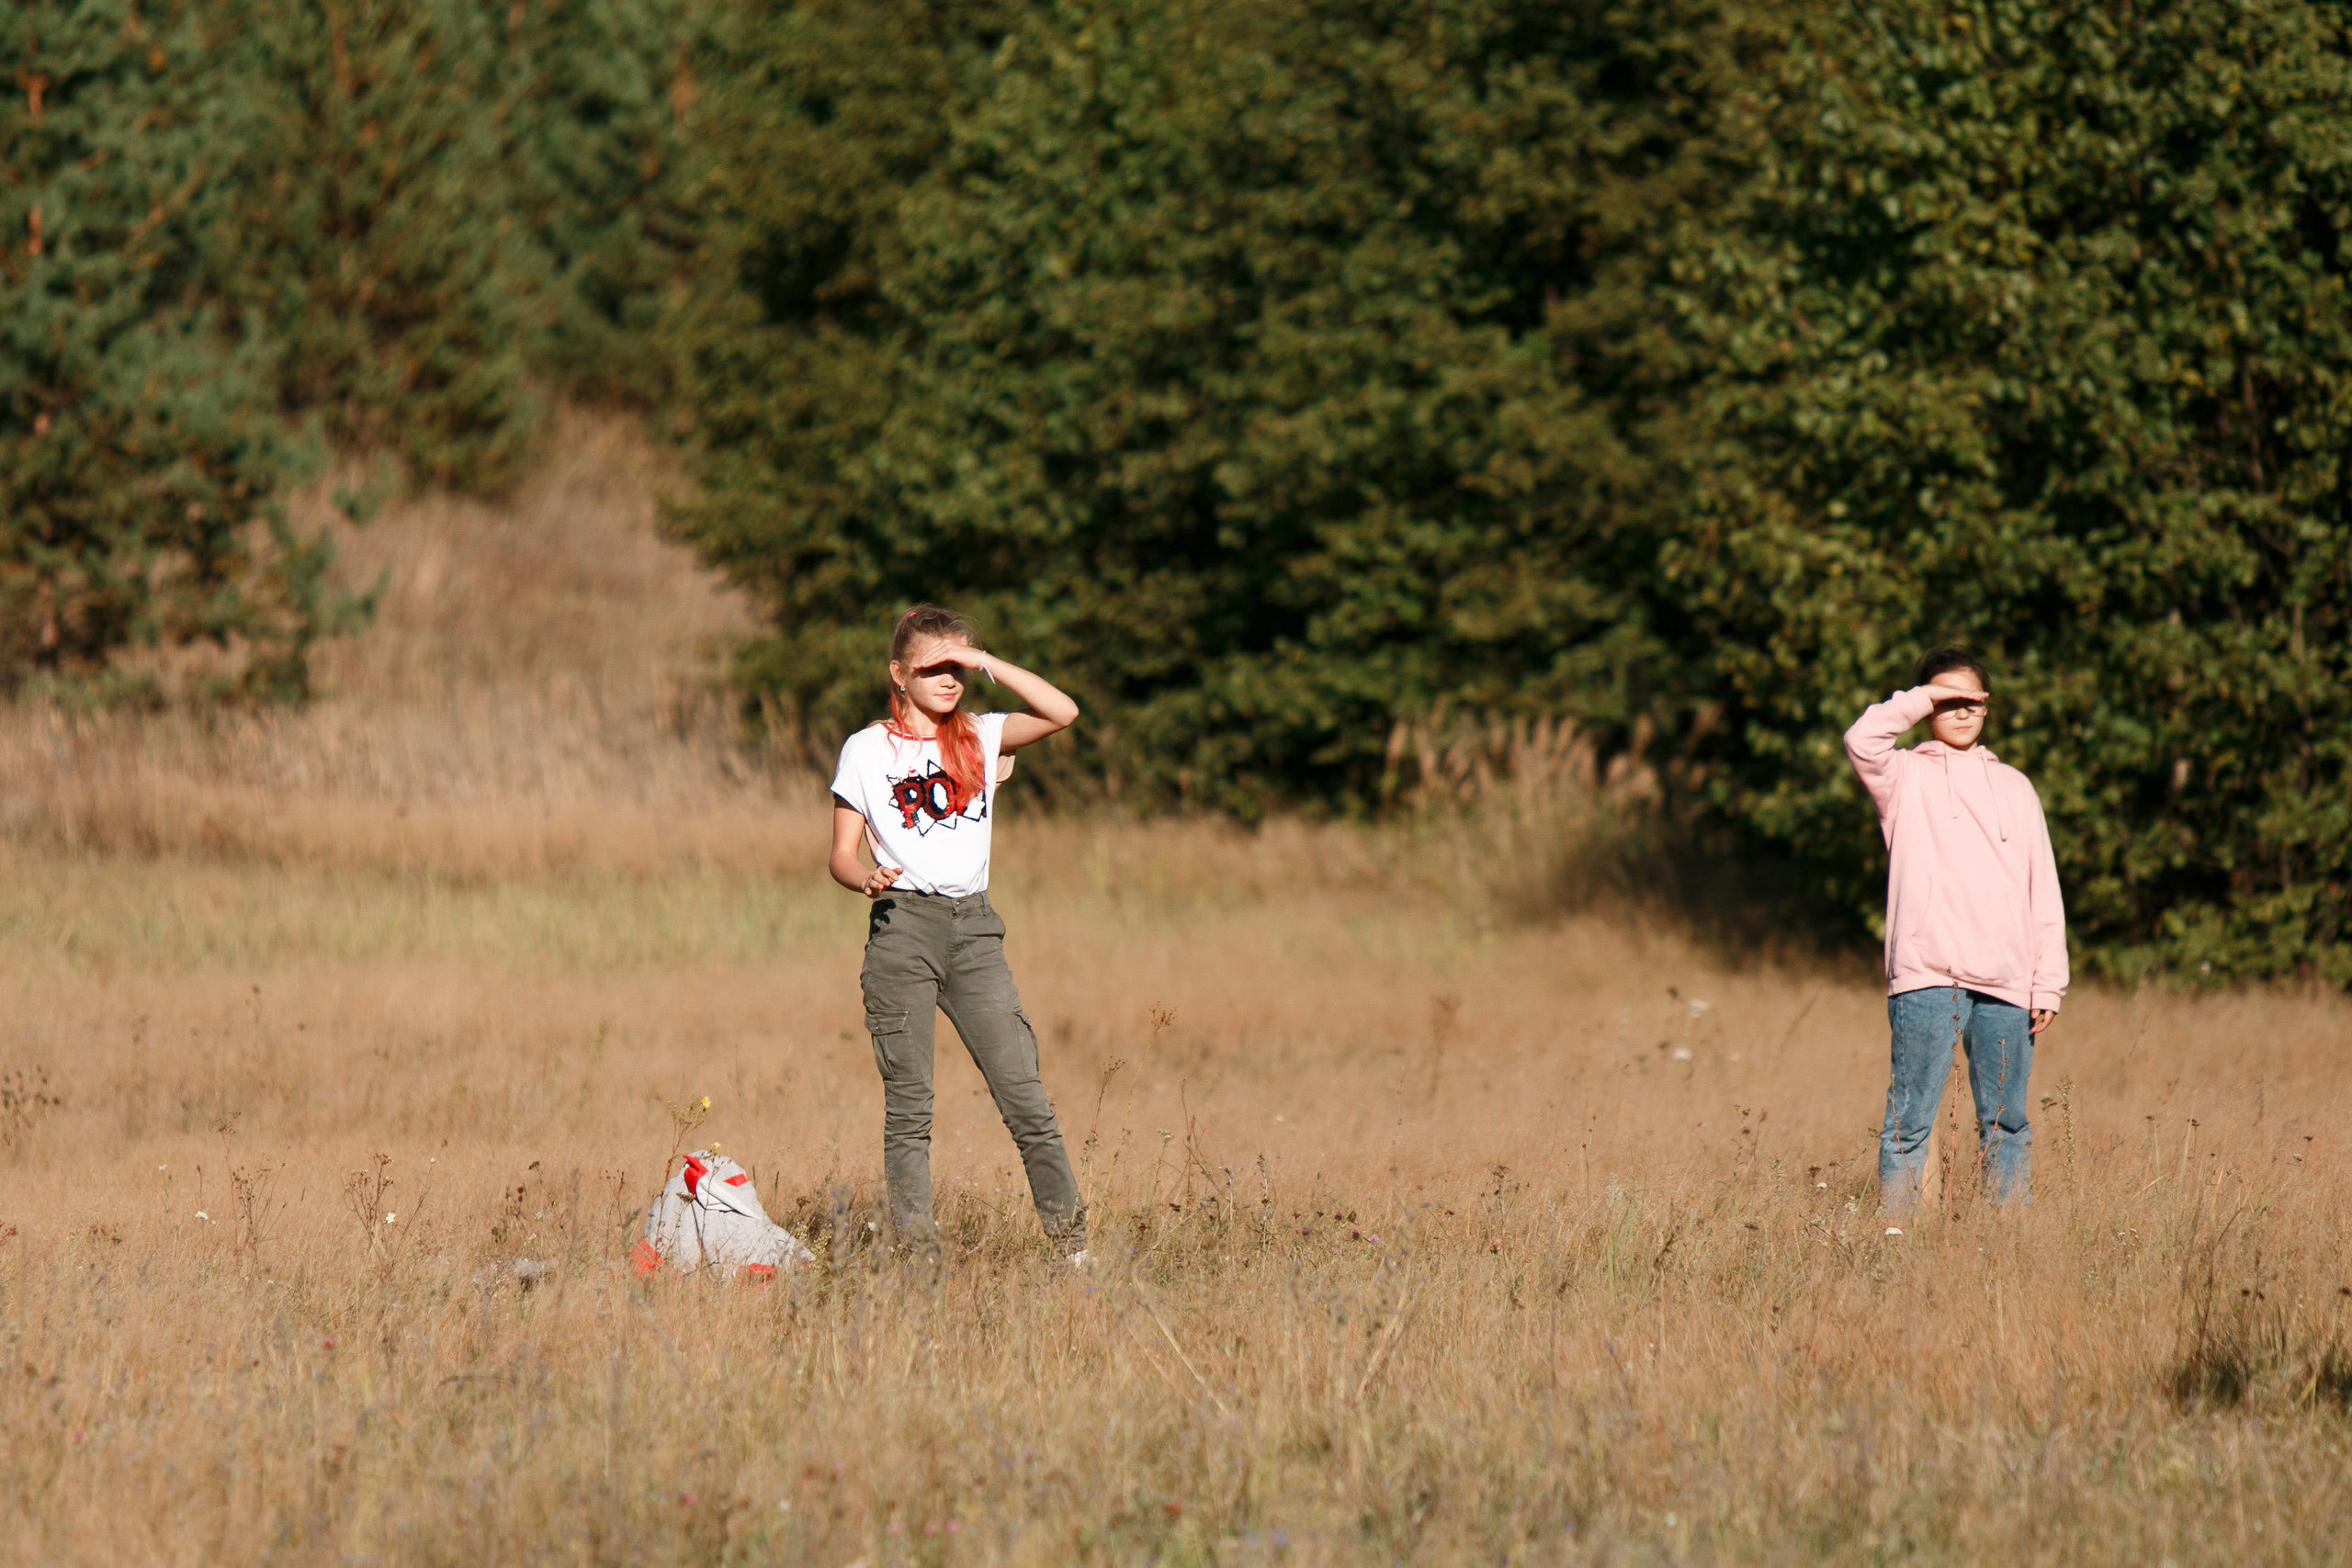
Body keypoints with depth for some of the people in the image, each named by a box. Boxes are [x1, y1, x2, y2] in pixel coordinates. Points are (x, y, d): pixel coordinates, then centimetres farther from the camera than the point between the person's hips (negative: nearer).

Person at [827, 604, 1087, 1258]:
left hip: (972, 926, 2)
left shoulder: (980, 738, 12)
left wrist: (988, 662, -5)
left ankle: (1072, 1241, -3)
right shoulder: (866, 751, 6)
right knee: (908, 1104, -3)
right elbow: (841, 855, 6)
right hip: (901, 927, -2)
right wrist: (866, 878, -16)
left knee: (1023, 1091, -5)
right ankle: (914, 1247, 0)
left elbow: (1062, 713, -2)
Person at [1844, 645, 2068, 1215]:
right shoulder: (1906, 776, 9)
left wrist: (2049, 984, 8)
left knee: (2007, 1122, 6)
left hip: (2006, 985, 3)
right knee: (1910, 1119, -6)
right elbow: (1862, 741, -15)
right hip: (1927, 978, -3)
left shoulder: (2012, 786, 19)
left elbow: (2043, 892, 15)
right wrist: (1921, 699, -4)